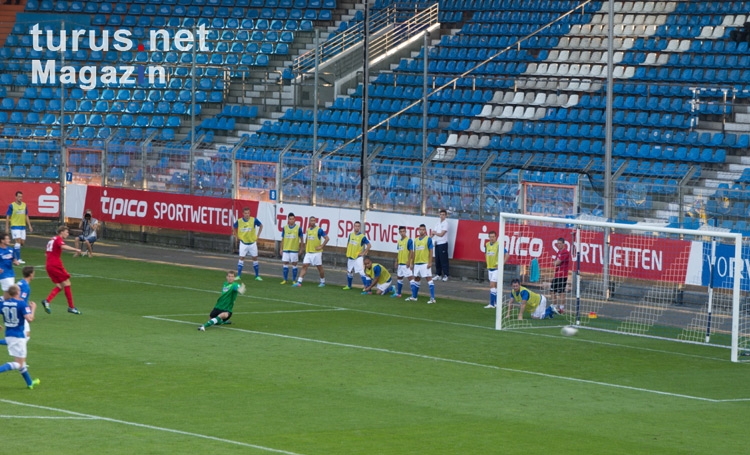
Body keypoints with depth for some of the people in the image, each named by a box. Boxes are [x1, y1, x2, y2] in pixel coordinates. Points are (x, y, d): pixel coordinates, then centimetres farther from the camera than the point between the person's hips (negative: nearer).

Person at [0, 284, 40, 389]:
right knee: (18, 364, -3)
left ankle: (29, 382, 33)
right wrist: (33, 308, -3)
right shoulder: (22, 304, -14)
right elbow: (29, 319, -21)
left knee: (21, 361, 21)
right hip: (18, 336, -7)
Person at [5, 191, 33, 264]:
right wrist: (7, 228, -9)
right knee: (18, 241, -13)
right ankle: (18, 259, -11)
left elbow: (26, 216, 15)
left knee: (22, 242, 6)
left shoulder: (24, 205, 7)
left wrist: (29, 226, 9)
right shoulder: (11, 206, -7)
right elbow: (7, 217, -5)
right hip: (15, 226, -6)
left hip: (23, 226, 6)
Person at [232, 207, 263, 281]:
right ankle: (238, 275, -3)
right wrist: (237, 237, 4)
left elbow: (261, 226, 6)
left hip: (252, 242, 1)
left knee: (255, 258, 6)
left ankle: (257, 276, 14)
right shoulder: (239, 221, -11)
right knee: (241, 258, -7)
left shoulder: (254, 220, -12)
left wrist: (257, 236, 2)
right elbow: (234, 228, 10)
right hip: (243, 243, -1)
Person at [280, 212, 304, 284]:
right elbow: (283, 239, 12)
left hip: (294, 249, -3)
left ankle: (294, 280, 9)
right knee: (285, 264, 3)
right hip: (285, 249, 3)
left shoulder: (298, 228, -3)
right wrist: (281, 249, 9)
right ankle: (285, 279, 12)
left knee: (294, 264, 2)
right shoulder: (284, 228, 5)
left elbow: (302, 239, 3)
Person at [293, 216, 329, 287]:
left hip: (317, 252, -5)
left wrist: (321, 246, -13)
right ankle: (299, 282, -8)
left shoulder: (319, 230, -9)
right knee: (304, 266, -4)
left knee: (320, 267, 5)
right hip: (308, 252, 5)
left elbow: (326, 238, -10)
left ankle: (323, 282, 21)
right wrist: (306, 248, 14)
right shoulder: (308, 230, 10)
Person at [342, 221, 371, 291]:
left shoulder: (362, 236, -11)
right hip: (350, 257, 6)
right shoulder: (351, 235, 6)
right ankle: (348, 286, 30)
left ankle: (366, 286, -14)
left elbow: (368, 245, -9)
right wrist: (348, 252, 14)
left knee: (361, 272, -14)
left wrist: (364, 253, -11)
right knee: (349, 272, 15)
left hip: (358, 258, -6)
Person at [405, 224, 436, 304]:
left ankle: (432, 298, -12)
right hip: (416, 263, 7)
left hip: (425, 263, -7)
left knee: (429, 279, -9)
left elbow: (431, 251, -8)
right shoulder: (416, 240, 13)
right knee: (416, 279, 14)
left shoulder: (428, 239, -5)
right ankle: (414, 297, 25)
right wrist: (411, 263, 16)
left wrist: (430, 262, -15)